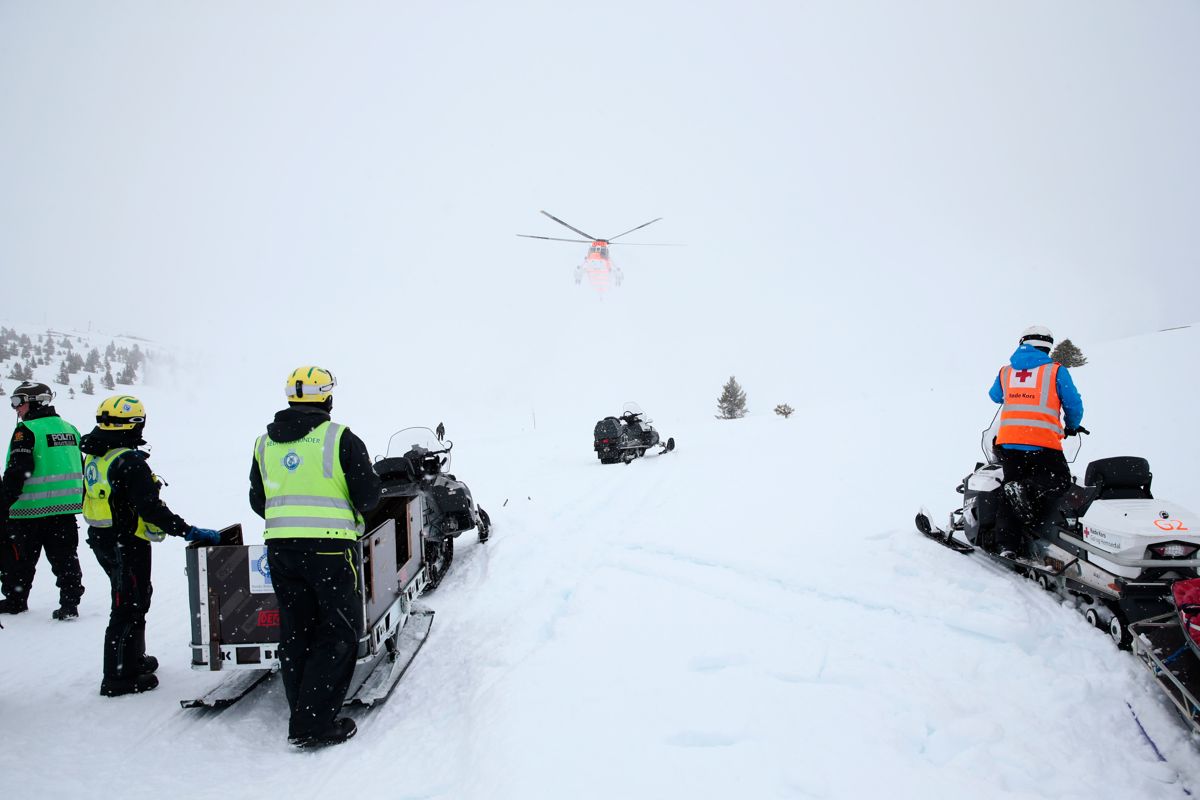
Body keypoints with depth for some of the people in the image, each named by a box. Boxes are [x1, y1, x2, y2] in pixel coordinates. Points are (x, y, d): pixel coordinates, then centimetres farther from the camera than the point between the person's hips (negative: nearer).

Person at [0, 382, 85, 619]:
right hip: (66, 508, 6)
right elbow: (80, 468, 17)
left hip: (31, 510, -6)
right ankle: (70, 603, 3)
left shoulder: (26, 430, -11)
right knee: (65, 556, 8)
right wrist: (84, 502, 25)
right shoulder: (69, 428, 11)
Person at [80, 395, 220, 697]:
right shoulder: (129, 462, -23)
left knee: (137, 598, 24)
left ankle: (133, 659, 38)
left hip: (101, 539, 9)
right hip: (127, 544, -9)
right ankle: (119, 678, 10)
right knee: (129, 608, 1)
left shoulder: (94, 456, 5)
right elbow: (150, 508, -28)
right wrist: (189, 532, -26)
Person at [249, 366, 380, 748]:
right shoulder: (341, 438, -7)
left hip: (278, 546, 6)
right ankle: (313, 725, -2)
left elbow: (258, 501, 15)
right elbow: (368, 496, -7)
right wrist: (351, 510, 14)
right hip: (328, 546, -6)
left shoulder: (264, 443, 10)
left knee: (295, 633, 14)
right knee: (340, 631, 2)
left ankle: (302, 715, 20)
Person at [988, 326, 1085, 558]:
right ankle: (1030, 490, -24)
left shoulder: (1005, 372, 16)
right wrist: (1071, 427, 29)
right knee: (1060, 481, 7)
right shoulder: (1056, 371, 6)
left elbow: (995, 396, 35)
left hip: (1008, 441, 4)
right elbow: (1074, 405, 8)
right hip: (1043, 443, -4)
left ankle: (1007, 544, 0)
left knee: (1010, 492, 10)